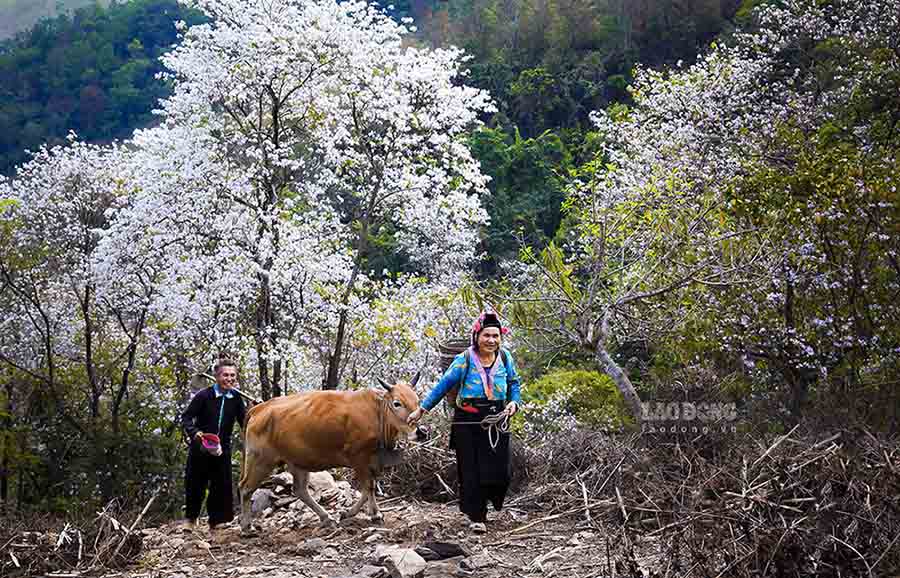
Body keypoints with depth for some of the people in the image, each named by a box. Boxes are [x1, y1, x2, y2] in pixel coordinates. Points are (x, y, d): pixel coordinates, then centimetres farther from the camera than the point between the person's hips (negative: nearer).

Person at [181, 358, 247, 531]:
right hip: (200, 448, -3)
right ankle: (190, 519, 33)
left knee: (222, 486, 0)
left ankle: (216, 523, 12)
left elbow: (245, 422, 4)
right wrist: (194, 432, -28)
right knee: (195, 484, 11)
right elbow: (186, 417, -11)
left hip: (223, 450, 3)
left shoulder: (236, 399, -1)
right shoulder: (204, 395, -12)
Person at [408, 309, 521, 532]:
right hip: (467, 422, -2)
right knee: (471, 470, -1)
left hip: (497, 422, 2)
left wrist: (514, 403, -7)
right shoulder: (465, 360, -8)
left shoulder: (505, 358, 2)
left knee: (499, 470, -2)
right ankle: (477, 516, 10)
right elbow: (444, 385, -4)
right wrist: (422, 409, -5)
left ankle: (486, 502, 27)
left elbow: (514, 384, 14)